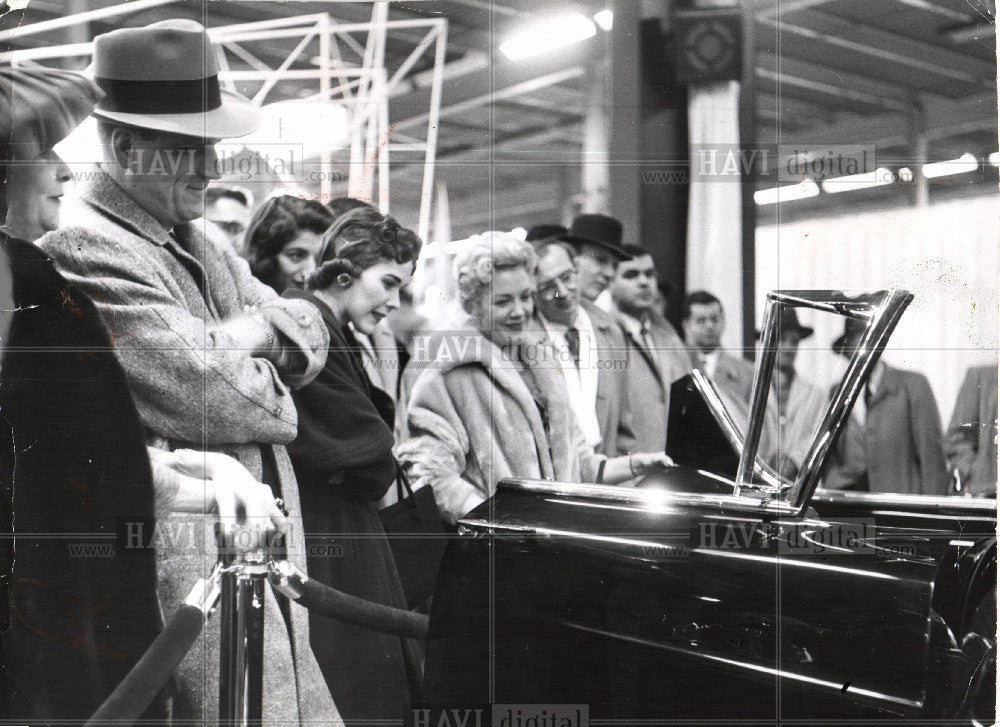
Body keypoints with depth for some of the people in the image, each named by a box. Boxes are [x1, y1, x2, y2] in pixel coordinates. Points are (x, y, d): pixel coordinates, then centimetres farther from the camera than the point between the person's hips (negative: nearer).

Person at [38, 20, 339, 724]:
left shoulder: (202, 247, 16)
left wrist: (256, 329, -5)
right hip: (183, 565, -9)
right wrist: (270, 385, -1)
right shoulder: (82, 251, -14)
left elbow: (311, 329, 17)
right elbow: (206, 397, -22)